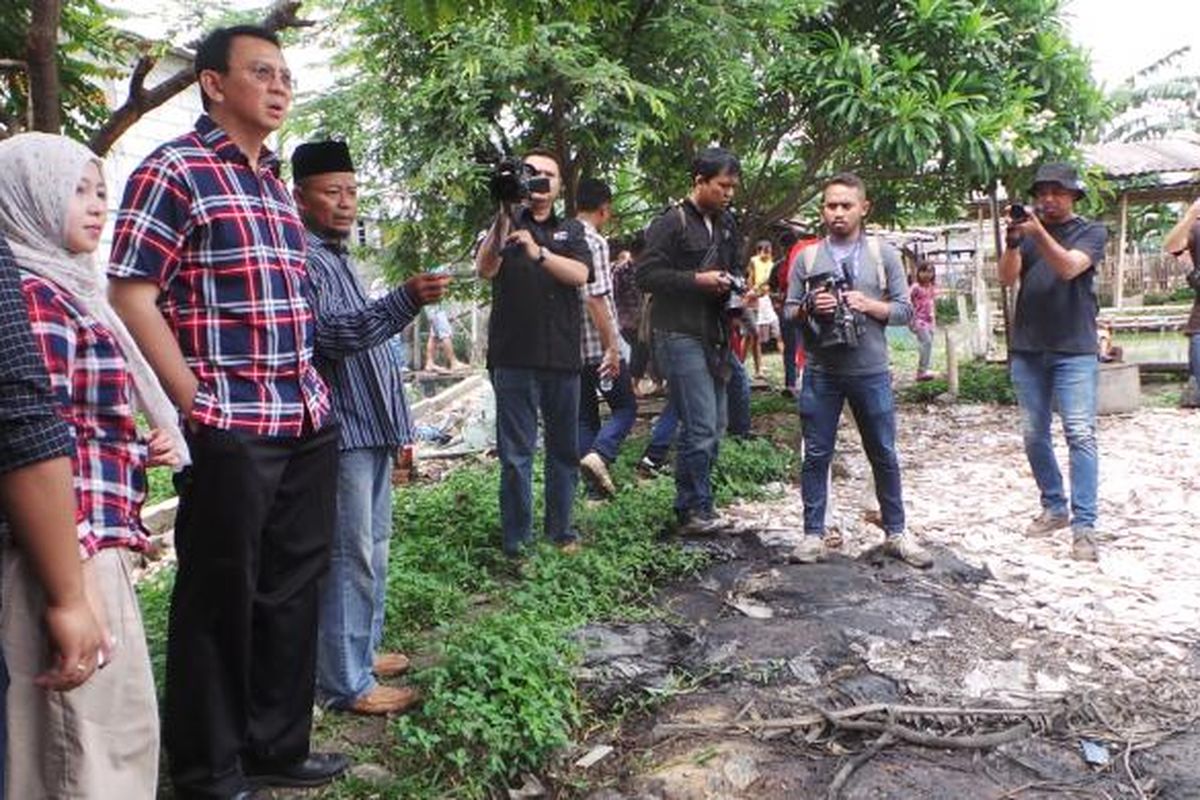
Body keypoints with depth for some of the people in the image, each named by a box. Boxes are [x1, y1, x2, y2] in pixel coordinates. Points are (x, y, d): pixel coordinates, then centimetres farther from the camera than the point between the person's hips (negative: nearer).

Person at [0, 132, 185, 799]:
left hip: (95, 539, 9)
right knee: (100, 731, -1)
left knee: (116, 723, 18)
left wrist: (147, 444, 6)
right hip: (70, 547, -9)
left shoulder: (66, 289, 16)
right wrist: (77, 576, -22)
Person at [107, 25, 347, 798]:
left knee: (292, 591, 15)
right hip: (230, 429, -7)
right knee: (220, 601, 5)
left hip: (308, 423, 8)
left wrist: (309, 390, 13)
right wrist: (196, 406, -15)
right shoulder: (175, 171, -6)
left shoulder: (276, 183, 17)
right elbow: (130, 296, -12)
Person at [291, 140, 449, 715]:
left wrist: (397, 424, 22)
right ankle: (346, 683, 5)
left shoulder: (336, 256, 18)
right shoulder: (302, 258, -12)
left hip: (370, 429, 10)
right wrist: (405, 301, -39)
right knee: (350, 557, -5)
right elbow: (331, 333, -26)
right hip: (341, 432, -10)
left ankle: (362, 651, 31)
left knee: (372, 548, 18)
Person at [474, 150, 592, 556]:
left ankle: (561, 531, 22)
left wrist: (538, 252, -19)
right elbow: (485, 269, -10)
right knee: (516, 453, -2)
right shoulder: (505, 225, 9)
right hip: (514, 357, -3)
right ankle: (517, 543, 5)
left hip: (563, 356, 3)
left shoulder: (571, 230, 15)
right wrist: (504, 217, -22)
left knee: (565, 450, 10)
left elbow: (580, 274, -4)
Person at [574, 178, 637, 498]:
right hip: (597, 345, -7)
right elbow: (596, 298, -19)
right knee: (625, 406, 7)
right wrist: (611, 346, -16)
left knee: (584, 415, 13)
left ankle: (596, 486, 15)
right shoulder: (595, 242, -12)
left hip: (570, 347, 7)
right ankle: (599, 455, -15)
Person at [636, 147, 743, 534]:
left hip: (715, 338, 8)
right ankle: (693, 510, 2)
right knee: (700, 428, -11)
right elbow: (646, 275, -13)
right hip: (681, 336, -8)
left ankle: (694, 507, 22)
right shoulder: (671, 223, -8)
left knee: (715, 426, 11)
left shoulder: (726, 224, 16)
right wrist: (697, 280, -18)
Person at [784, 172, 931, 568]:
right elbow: (788, 312, 6)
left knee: (884, 455, 9)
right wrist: (810, 307, -15)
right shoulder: (806, 257, 6)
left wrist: (870, 305, -14)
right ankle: (814, 532, 16)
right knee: (816, 455, 5)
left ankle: (895, 533, 22)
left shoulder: (885, 254, 4)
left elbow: (904, 310, 4)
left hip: (871, 372, 0)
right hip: (820, 373, 0)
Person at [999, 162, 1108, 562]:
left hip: (1075, 350, -4)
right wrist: (1013, 241, -21)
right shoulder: (1027, 231, 11)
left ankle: (1084, 525, -10)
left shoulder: (1091, 232, 3)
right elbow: (1007, 278, -4)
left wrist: (1037, 232, -29)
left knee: (1081, 434, -10)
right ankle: (1054, 508, 22)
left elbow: (1069, 268, -16)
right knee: (1035, 435, 8)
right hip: (1027, 349, 4)